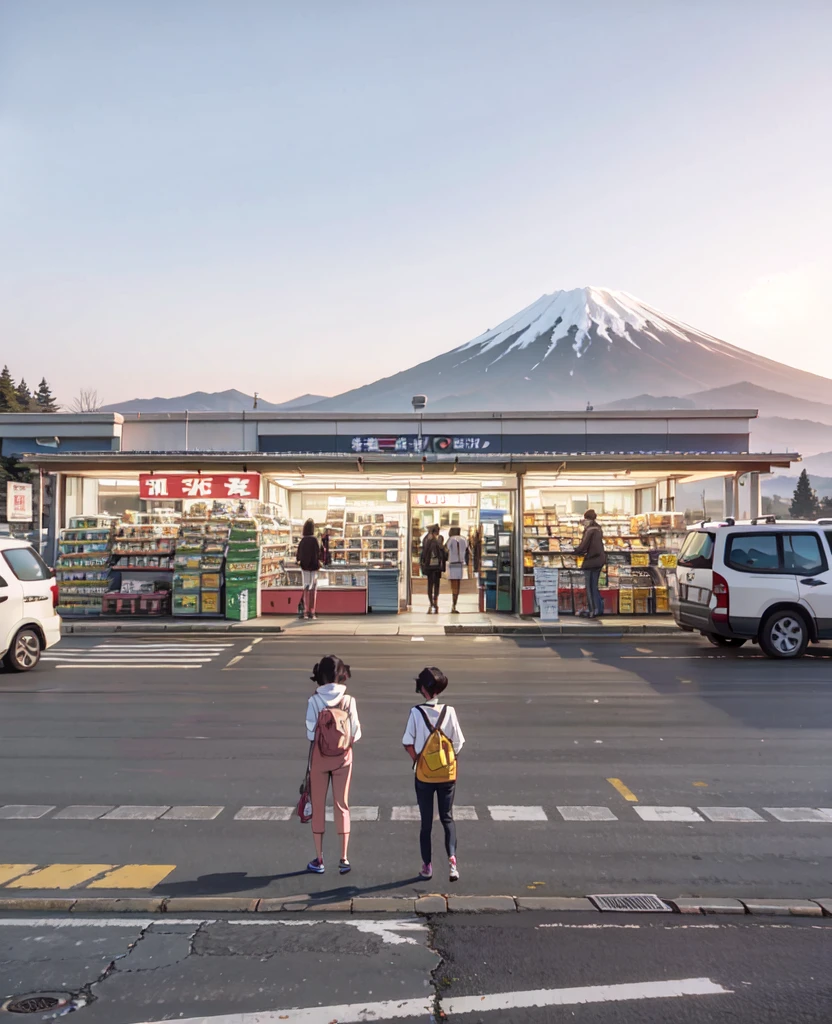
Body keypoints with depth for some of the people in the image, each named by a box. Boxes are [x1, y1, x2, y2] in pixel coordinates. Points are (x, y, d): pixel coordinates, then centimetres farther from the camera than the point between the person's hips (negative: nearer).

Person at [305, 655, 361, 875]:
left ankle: (318, 860, 19)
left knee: (318, 806, 12)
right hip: (343, 758, 1)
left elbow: (310, 733, -10)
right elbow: (356, 734, -8)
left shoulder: (314, 701, -13)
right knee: (342, 805, 13)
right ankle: (344, 859, 17)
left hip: (319, 757, -1)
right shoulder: (348, 701, -11)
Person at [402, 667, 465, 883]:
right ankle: (452, 858, -3)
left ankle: (427, 866, 20)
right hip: (448, 773, 1)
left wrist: (418, 760, 3)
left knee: (426, 821, 13)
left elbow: (408, 744, -11)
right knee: (447, 817, 14)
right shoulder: (449, 711, -8)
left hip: (424, 775, -1)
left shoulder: (416, 712, -13)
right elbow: (458, 743, -4)